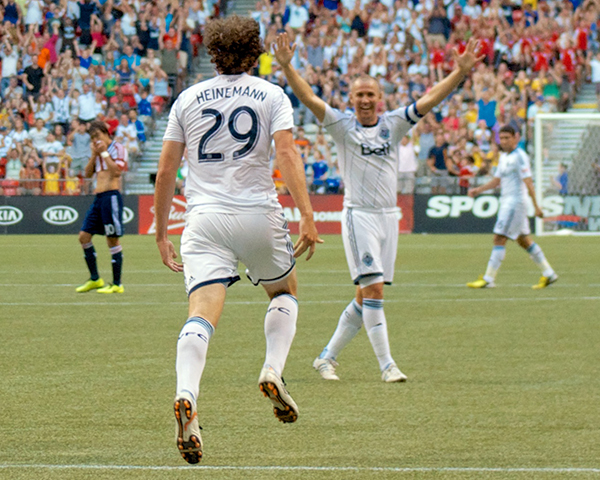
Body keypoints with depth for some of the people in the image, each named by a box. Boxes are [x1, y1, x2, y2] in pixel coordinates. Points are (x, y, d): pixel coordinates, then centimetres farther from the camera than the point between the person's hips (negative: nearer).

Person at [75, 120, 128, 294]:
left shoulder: (117, 149, -4)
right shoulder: (98, 151, 19)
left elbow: (117, 171, -17)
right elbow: (88, 173, 14)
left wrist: (104, 153, -13)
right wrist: (94, 154, 3)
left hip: (111, 195, -9)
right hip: (98, 197, 9)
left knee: (113, 239, -6)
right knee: (84, 236, 6)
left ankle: (117, 284, -2)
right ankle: (95, 279, 16)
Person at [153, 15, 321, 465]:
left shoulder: (188, 99, 11)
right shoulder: (271, 96, 5)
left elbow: (166, 171, 11)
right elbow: (287, 153, -10)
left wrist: (161, 232, 19)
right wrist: (307, 216, -13)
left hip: (204, 217, 1)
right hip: (259, 215, -1)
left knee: (202, 314, -10)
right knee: (285, 293, 25)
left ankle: (186, 397, -34)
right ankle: (273, 371, 3)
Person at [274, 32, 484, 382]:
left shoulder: (393, 125, 8)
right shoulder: (342, 126, -1)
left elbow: (429, 100, 1)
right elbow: (308, 98, -11)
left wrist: (460, 73, -11)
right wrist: (286, 66, -25)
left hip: (389, 216, 5)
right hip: (358, 216, -5)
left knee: (365, 299, 7)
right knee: (373, 291, -14)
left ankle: (328, 357, 19)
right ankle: (387, 364, -12)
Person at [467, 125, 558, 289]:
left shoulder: (519, 157, -13)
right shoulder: (504, 157, 15)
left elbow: (528, 182, -18)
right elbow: (497, 180, 23)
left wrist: (536, 206, -21)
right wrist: (478, 190, 10)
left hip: (515, 201, -10)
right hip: (507, 202, 10)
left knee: (499, 239, -11)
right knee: (524, 240, 12)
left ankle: (488, 279, -11)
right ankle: (548, 273, 18)